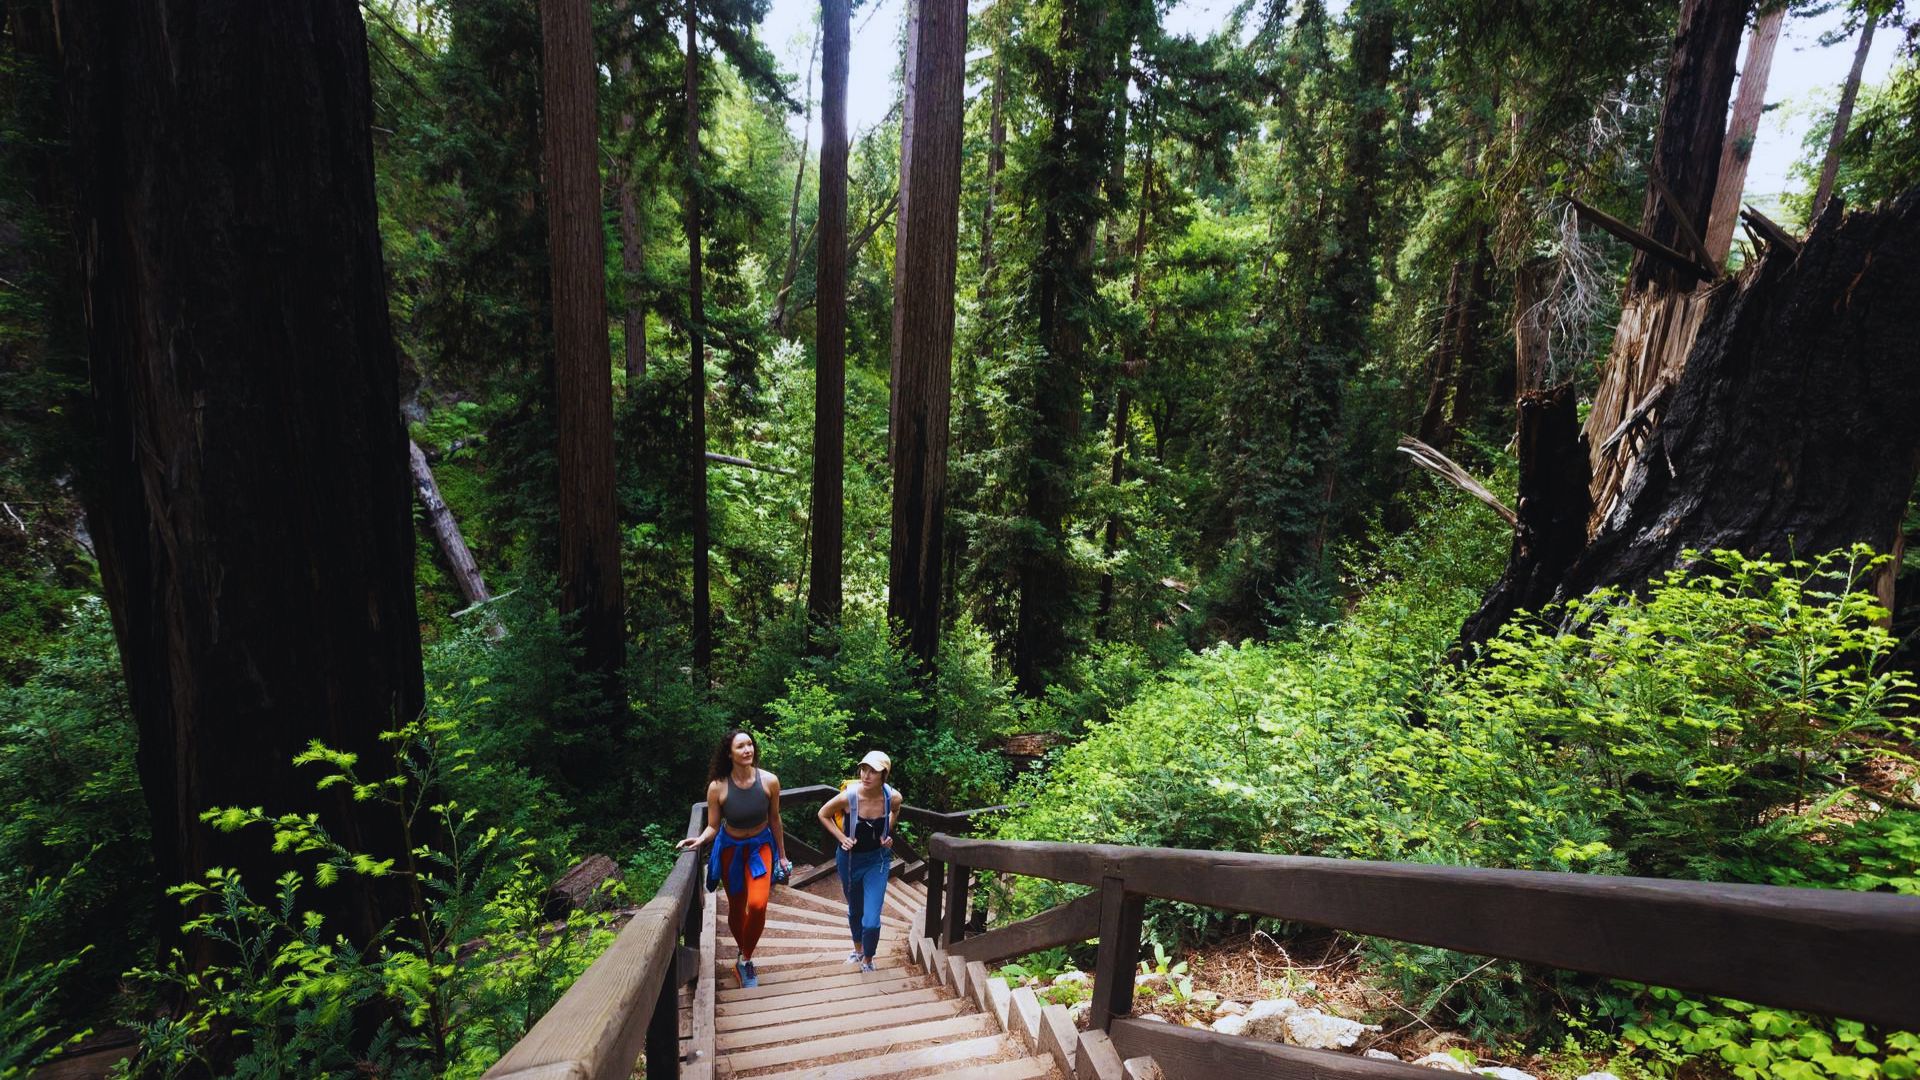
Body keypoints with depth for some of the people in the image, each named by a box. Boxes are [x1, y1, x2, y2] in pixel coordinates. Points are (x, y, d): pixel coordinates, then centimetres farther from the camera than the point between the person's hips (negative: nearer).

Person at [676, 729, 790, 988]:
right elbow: (713, 826, -9)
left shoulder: (769, 781, -18)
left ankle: (744, 960, 6)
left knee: (757, 904, -19)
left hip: (760, 846, 0)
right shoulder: (717, 787, -20)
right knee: (736, 908, 14)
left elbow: (774, 819, -4)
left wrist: (782, 855, 5)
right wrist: (700, 839, -31)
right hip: (730, 848, 1)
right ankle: (744, 956, 41)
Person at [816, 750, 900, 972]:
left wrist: (887, 833, -5)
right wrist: (841, 837, -16)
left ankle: (867, 960, 26)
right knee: (855, 911, 23)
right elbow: (823, 814, -7)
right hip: (850, 858, 0)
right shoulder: (848, 796, -29)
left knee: (871, 920, -6)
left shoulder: (893, 797, -23)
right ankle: (858, 949, 54)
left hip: (877, 860, 0)